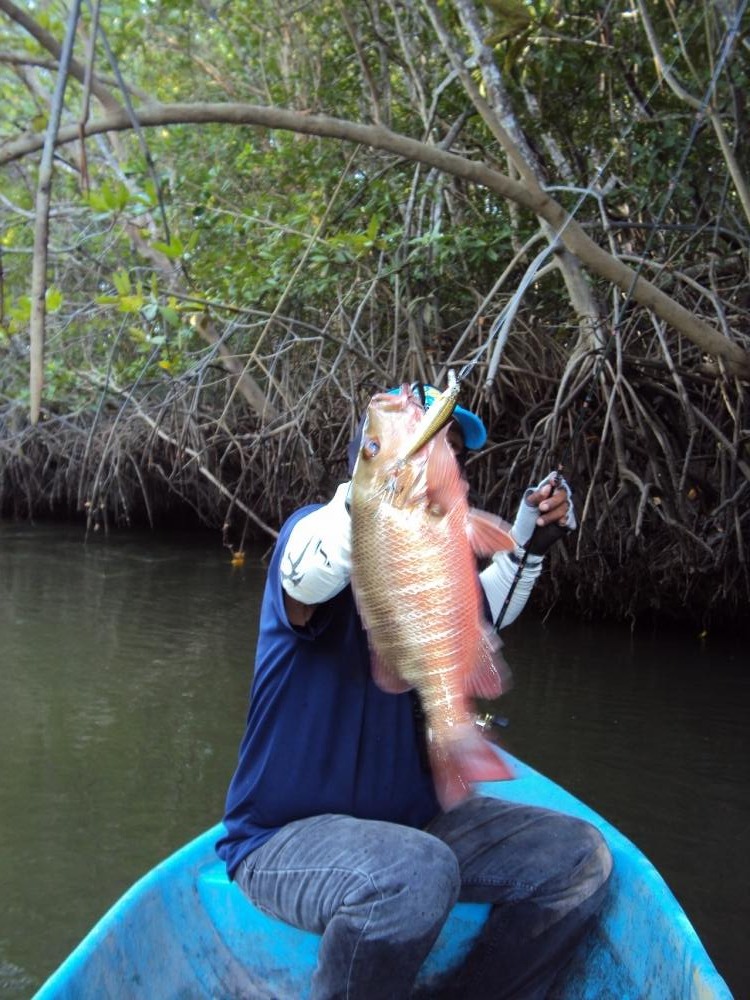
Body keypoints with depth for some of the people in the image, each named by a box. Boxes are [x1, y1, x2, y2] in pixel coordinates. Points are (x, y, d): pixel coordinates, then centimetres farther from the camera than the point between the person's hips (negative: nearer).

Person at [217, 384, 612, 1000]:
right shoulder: (315, 529, -11)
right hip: (284, 836, -8)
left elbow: (480, 614, 31)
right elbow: (306, 578, -36)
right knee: (416, 873, -38)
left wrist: (529, 545, 15)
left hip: (410, 819, 8)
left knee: (580, 858, 0)